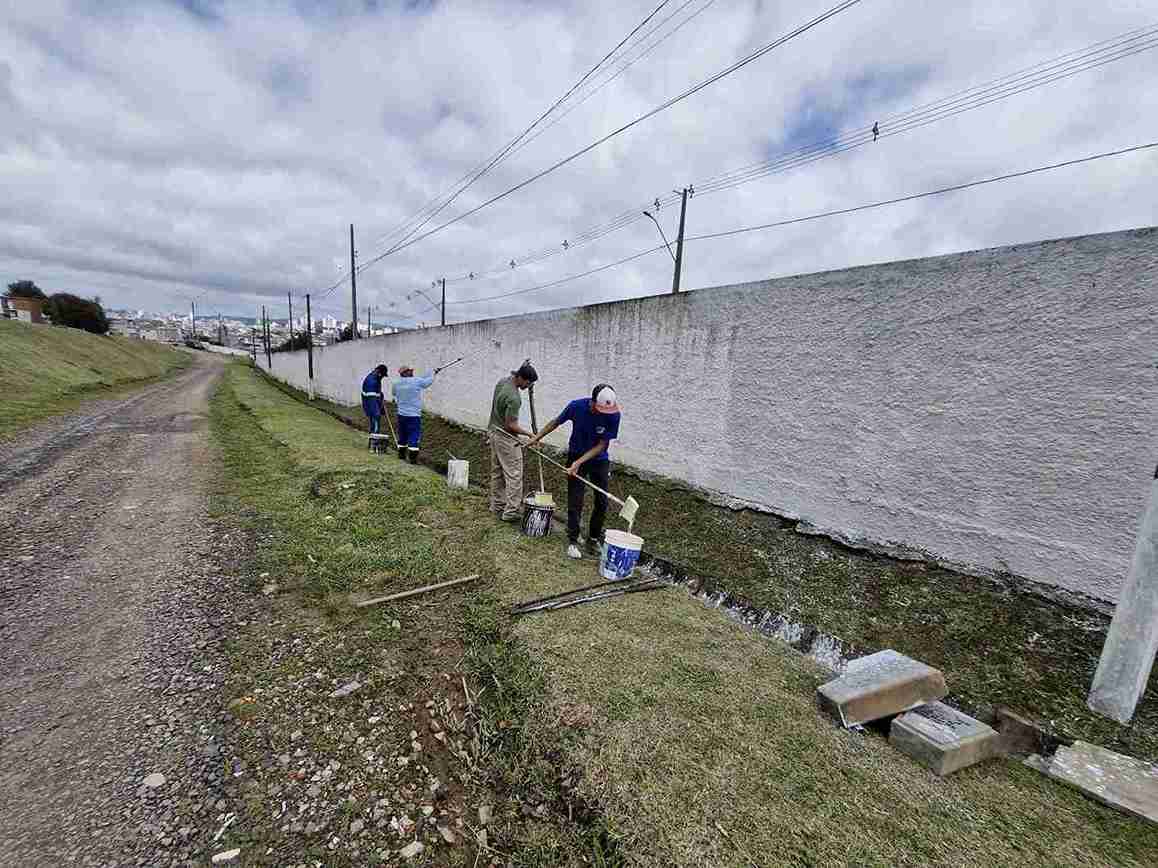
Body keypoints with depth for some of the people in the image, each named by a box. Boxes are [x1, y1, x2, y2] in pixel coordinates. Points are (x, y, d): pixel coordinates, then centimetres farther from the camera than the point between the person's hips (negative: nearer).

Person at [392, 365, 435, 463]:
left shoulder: (396, 383, 4)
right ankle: (413, 458, -6)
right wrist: (432, 374, 23)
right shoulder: (417, 381, -11)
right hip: (414, 415, -6)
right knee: (414, 436, -3)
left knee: (402, 436, 18)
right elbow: (429, 380, 4)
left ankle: (401, 454, 30)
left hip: (401, 414, 6)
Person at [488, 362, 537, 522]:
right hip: (506, 438, -10)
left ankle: (497, 506, 27)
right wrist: (530, 434, -16)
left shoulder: (502, 381, -1)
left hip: (494, 430, 10)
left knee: (497, 472, 16)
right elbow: (511, 425, -25)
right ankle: (511, 512, -1)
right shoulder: (514, 398, -27)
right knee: (514, 474, -3)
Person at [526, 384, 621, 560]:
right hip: (575, 456, -1)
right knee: (575, 502, -1)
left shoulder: (613, 415, -24)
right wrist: (536, 438, 2)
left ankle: (594, 539, 23)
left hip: (599, 460, 1)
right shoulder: (576, 406, -23)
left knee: (602, 502, 3)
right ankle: (573, 540, 14)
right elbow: (556, 422, -4)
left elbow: (602, 445, -18)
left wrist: (579, 462, -25)